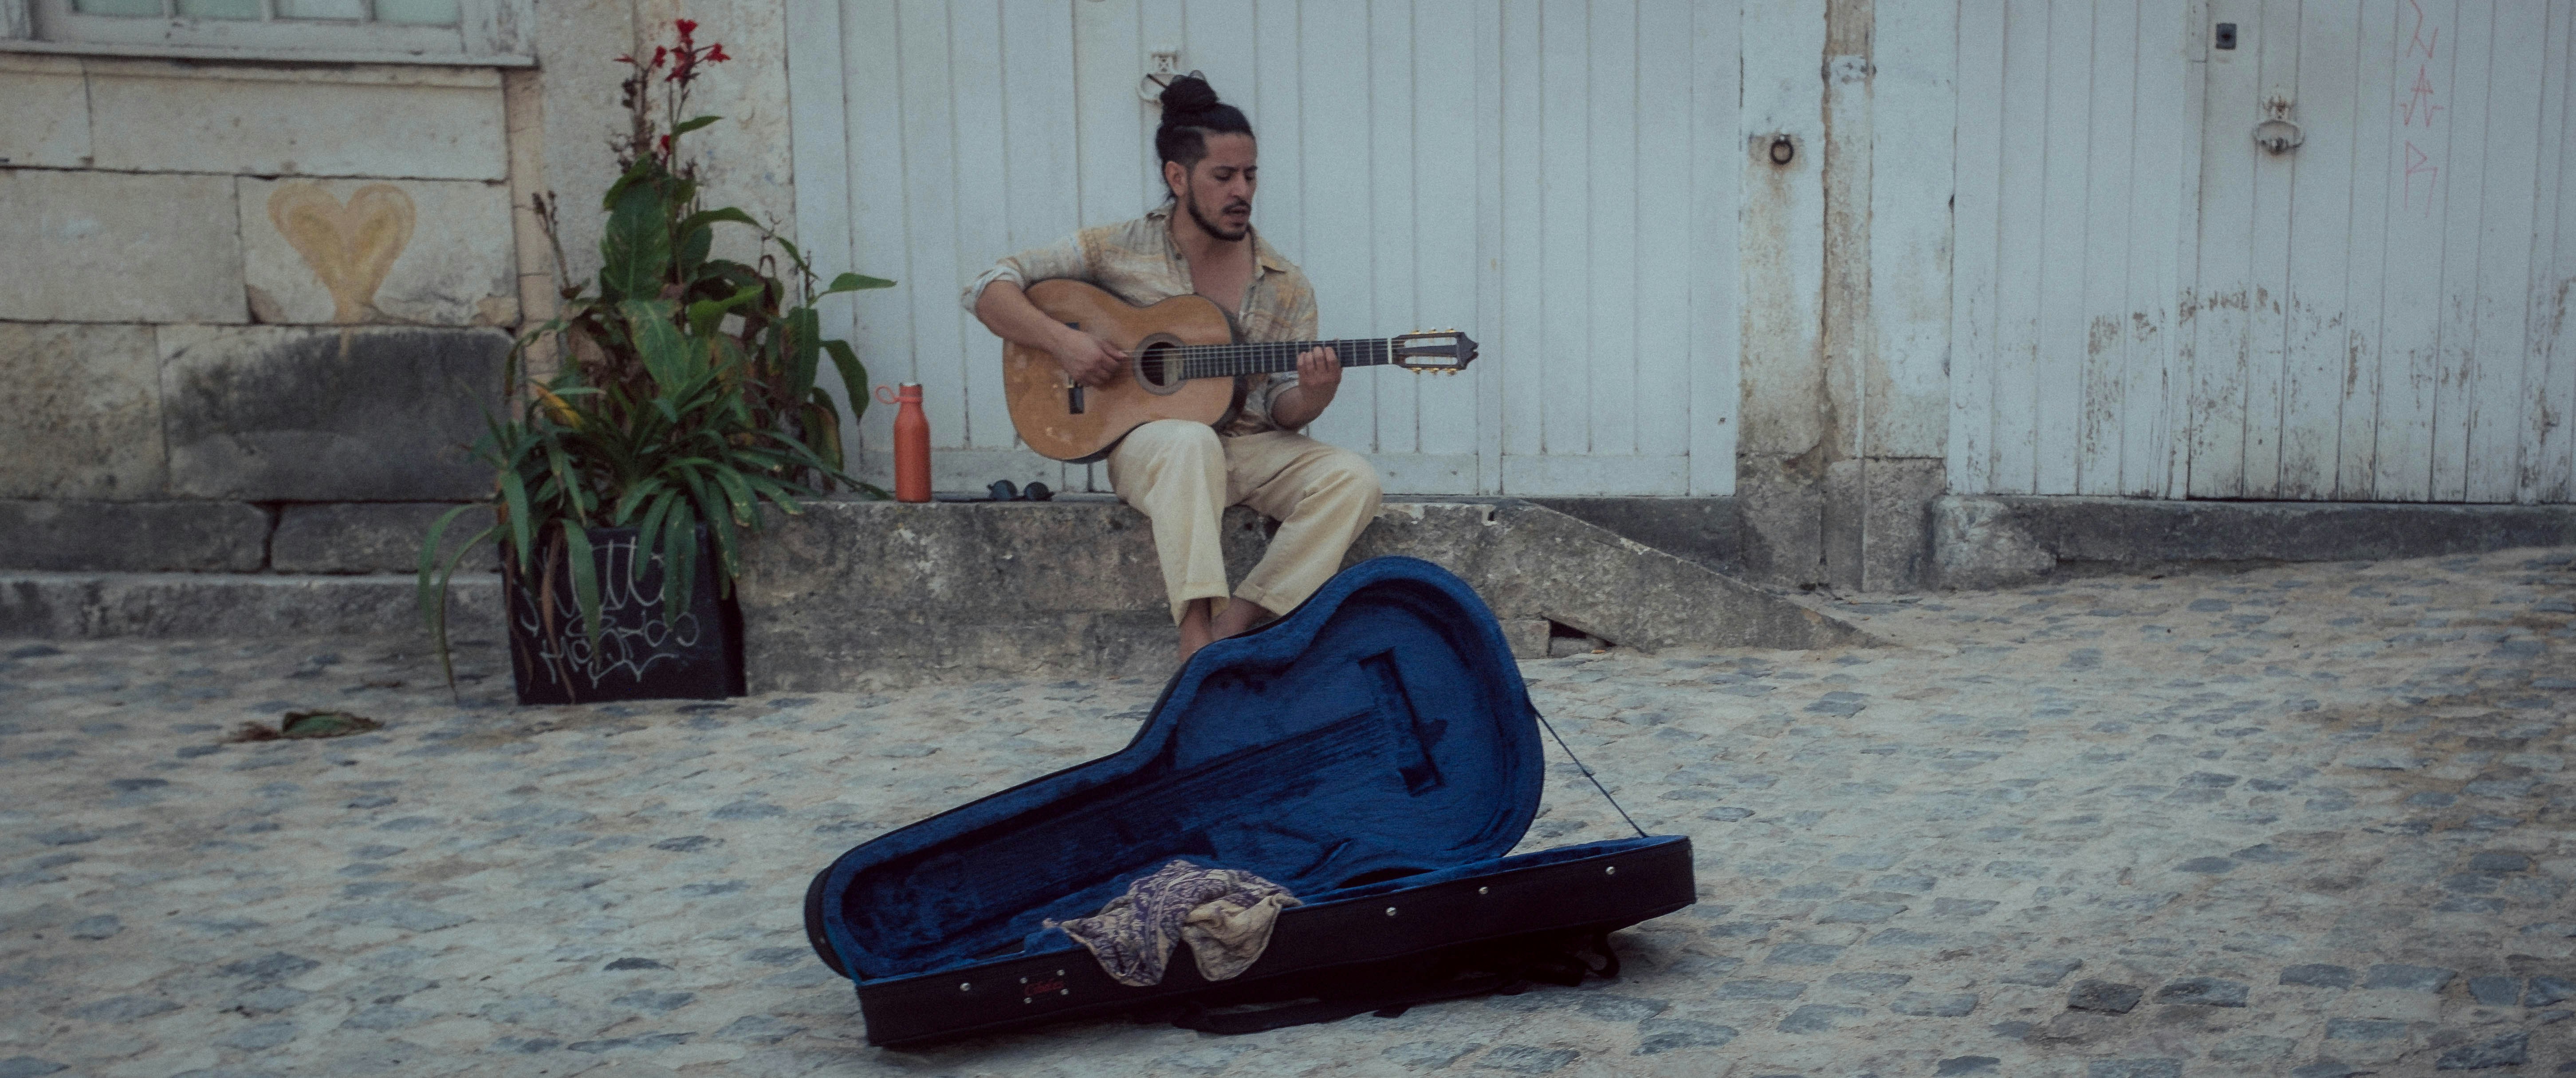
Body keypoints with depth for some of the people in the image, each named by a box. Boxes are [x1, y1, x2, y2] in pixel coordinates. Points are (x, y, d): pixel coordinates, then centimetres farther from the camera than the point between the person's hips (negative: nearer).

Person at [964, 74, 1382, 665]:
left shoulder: (1286, 288, 6)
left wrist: (1311, 396, -20)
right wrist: (1061, 340, -17)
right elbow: (988, 289, 0)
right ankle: (1198, 637, -44)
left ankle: (1236, 621, -27)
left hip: (1248, 449, 4)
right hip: (1146, 439, -4)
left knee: (1355, 479, -22)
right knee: (1192, 443, -39)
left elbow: (1276, 409, 4)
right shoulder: (1119, 249, 0)